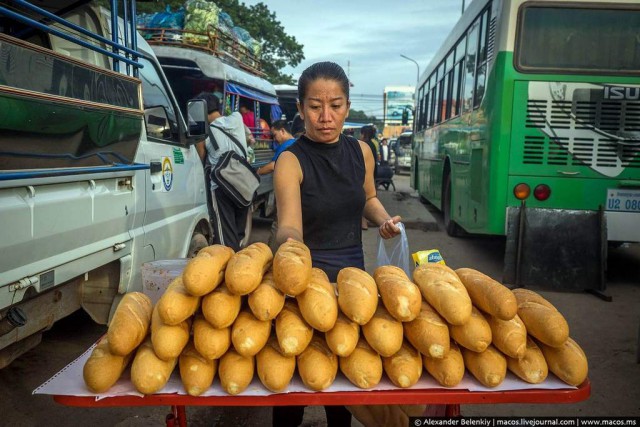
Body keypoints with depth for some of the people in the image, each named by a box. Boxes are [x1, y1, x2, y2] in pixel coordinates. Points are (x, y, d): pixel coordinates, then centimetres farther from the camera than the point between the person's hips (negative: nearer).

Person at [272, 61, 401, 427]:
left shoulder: (361, 152, 0)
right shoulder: (291, 161, -15)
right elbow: (289, 225, -28)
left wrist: (384, 219, -2)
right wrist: (290, 242, -50)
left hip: (352, 270, 5)